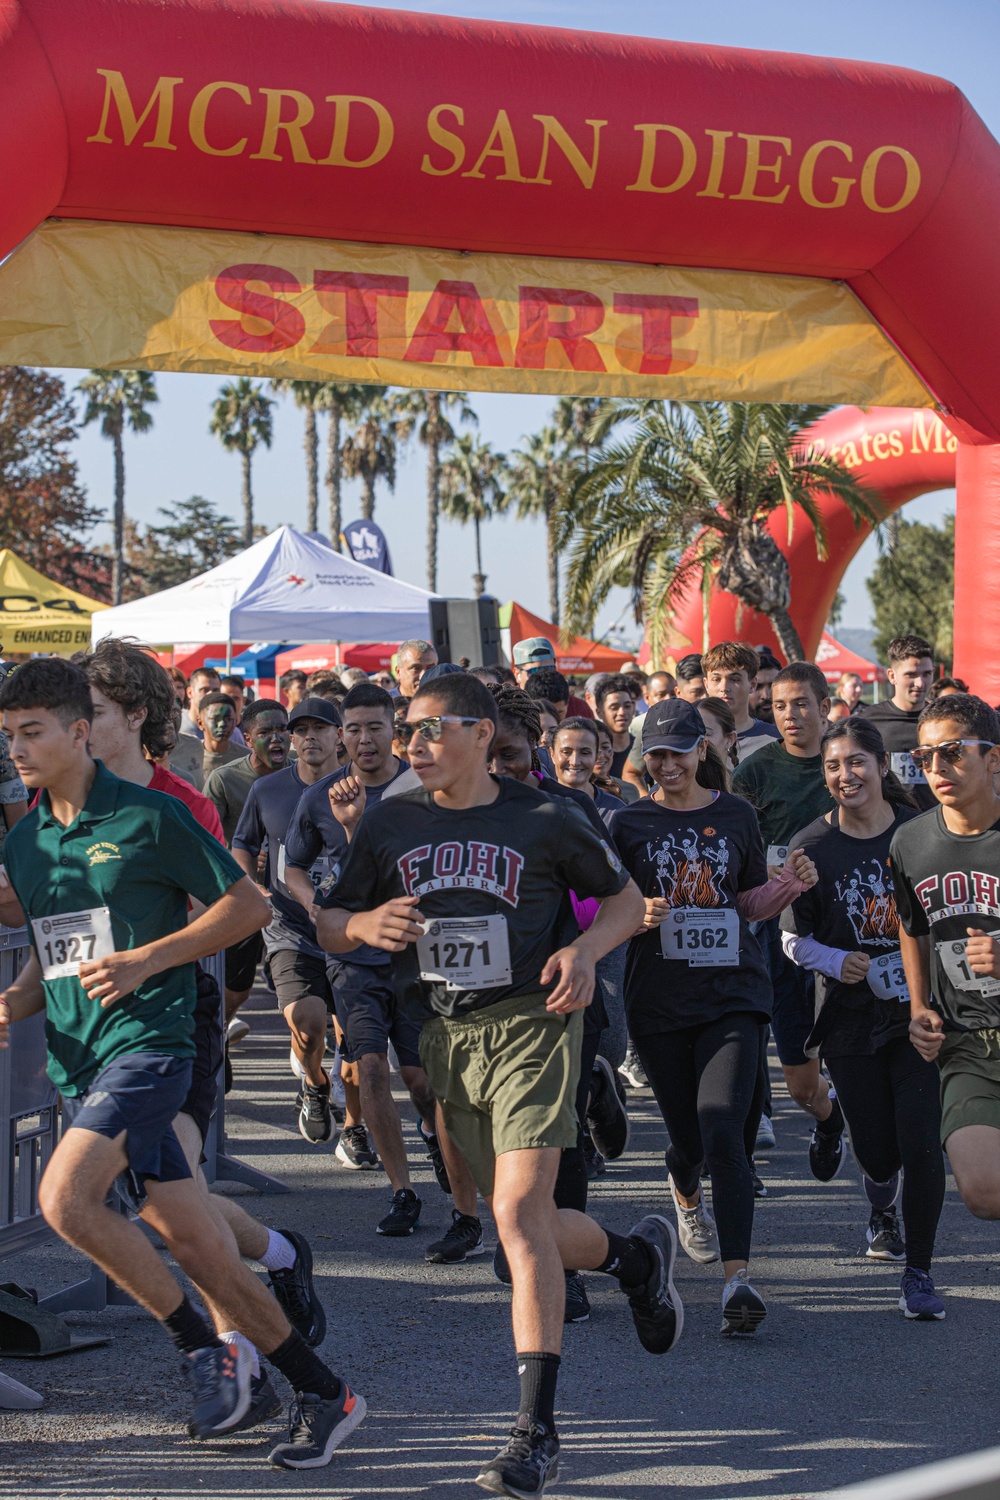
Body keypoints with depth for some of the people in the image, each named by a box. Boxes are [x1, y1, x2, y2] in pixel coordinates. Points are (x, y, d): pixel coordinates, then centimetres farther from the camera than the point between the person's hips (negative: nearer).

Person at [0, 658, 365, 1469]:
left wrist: (145, 960, -13)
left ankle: (208, 1346, -9)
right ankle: (323, 1390, 15)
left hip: (148, 1039, -7)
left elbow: (247, 904, -4)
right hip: (76, 1059, 7)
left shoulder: (149, 817, -6)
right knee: (193, 1245, 5)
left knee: (65, 1197, -24)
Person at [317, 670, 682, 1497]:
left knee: (520, 1215, -17)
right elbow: (328, 924, 12)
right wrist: (364, 924, -11)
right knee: (526, 1225, 12)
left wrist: (585, 948, -13)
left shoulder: (545, 821, -4)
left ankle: (538, 1430, -13)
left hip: (532, 1025, -5)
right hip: (447, 1037, 5)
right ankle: (637, 1256, 45)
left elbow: (626, 899, 7)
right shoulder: (391, 825, 5)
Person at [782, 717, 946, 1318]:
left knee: (919, 1143, -11)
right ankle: (882, 1211, 44)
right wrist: (838, 961, -14)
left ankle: (919, 1271, 7)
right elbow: (793, 938, 4)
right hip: (851, 1015, 1)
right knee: (876, 1150, 6)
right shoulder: (813, 846, -3)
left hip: (919, 1010, -1)